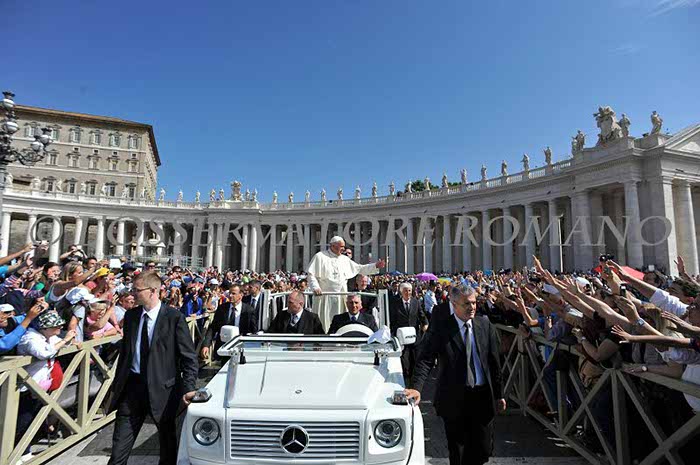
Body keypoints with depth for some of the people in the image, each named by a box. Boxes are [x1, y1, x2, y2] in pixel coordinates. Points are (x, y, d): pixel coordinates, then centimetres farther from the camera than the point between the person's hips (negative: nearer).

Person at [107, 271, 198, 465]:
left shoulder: (174, 317, -13)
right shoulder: (130, 315, 4)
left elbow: (189, 357, -12)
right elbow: (125, 352, 14)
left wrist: (188, 388, -19)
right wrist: (117, 384, 12)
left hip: (162, 389, -4)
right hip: (132, 385, 4)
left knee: (168, 442, 15)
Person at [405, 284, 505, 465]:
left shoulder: (485, 325, -1)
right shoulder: (441, 328, -11)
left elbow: (494, 362, 5)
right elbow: (425, 359, -14)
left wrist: (499, 394, 9)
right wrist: (417, 388, -27)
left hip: (483, 396, 3)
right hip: (454, 398, -2)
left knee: (483, 450, 13)